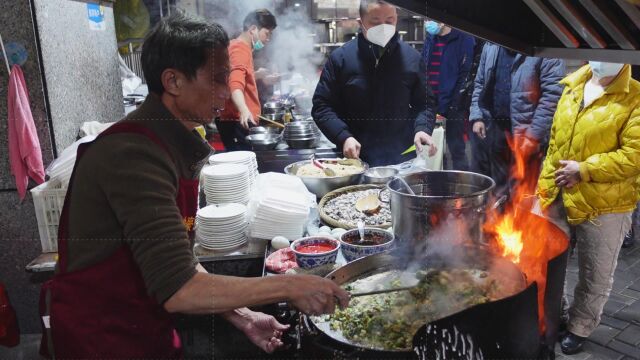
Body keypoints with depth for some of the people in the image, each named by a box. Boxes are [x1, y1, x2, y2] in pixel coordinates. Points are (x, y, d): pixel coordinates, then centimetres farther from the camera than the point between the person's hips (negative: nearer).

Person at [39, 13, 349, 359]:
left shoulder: (179, 148, 3)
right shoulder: (133, 154, -26)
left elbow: (181, 262, 7)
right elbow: (177, 290, -30)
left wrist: (243, 317, -1)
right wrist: (290, 286, -24)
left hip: (146, 329, 8)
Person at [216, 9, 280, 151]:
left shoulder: (240, 47, 18)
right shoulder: (240, 48, -12)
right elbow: (235, 85, -30)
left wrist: (258, 75, 24)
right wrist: (244, 110, -44)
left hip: (240, 120, 10)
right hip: (237, 121, -10)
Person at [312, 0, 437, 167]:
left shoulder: (412, 58, 3)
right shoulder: (340, 58, -3)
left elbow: (425, 103, 10)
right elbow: (321, 106, -1)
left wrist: (422, 129, -10)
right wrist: (344, 137, -15)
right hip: (354, 159, -1)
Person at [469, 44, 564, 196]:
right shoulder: (490, 46, 9)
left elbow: (552, 96, -15)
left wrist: (533, 136, -18)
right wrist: (476, 117, 4)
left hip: (522, 133, -5)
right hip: (487, 127, 6)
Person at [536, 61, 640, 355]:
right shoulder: (572, 88, 8)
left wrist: (584, 170, -20)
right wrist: (546, 184, 9)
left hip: (603, 204, -5)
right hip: (557, 197, 5)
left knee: (595, 275, 12)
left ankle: (579, 328, 34)